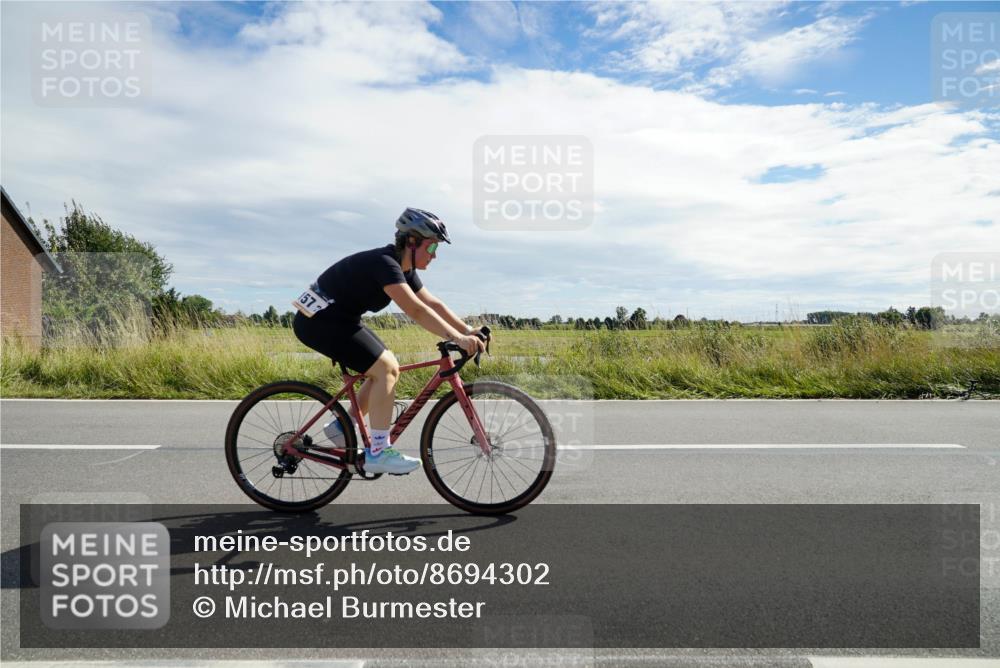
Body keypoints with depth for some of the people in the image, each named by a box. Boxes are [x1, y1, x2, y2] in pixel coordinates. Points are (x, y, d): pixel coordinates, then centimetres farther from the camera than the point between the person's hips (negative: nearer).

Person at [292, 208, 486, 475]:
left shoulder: (404, 269, 6)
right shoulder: (384, 263, -24)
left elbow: (433, 304, 5)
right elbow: (416, 311, -34)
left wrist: (469, 331, -3)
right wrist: (458, 338, -38)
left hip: (339, 319, 10)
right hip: (319, 320, -10)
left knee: (389, 367, 8)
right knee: (385, 368, -16)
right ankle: (378, 453, -12)